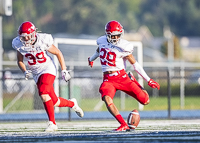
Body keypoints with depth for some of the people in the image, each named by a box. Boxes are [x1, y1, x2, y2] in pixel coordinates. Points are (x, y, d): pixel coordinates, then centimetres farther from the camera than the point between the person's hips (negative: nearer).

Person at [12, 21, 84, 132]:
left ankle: (52, 123, -19)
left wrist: (64, 70, -5)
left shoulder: (43, 41, -19)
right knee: (54, 102, 4)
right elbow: (20, 61, 7)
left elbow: (58, 53, -6)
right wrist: (25, 71, -13)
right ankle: (72, 104, 36)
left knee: (43, 94, -27)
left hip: (48, 69, -5)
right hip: (36, 74, 5)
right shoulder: (19, 44, -9)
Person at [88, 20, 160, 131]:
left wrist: (148, 80, -3)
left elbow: (135, 64, -4)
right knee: (107, 99, -30)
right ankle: (124, 125, -27)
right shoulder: (102, 41, 2)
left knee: (145, 101, -7)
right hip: (108, 79, 2)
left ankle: (132, 80, 25)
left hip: (121, 77, -2)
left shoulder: (123, 47, -12)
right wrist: (91, 59, 50)